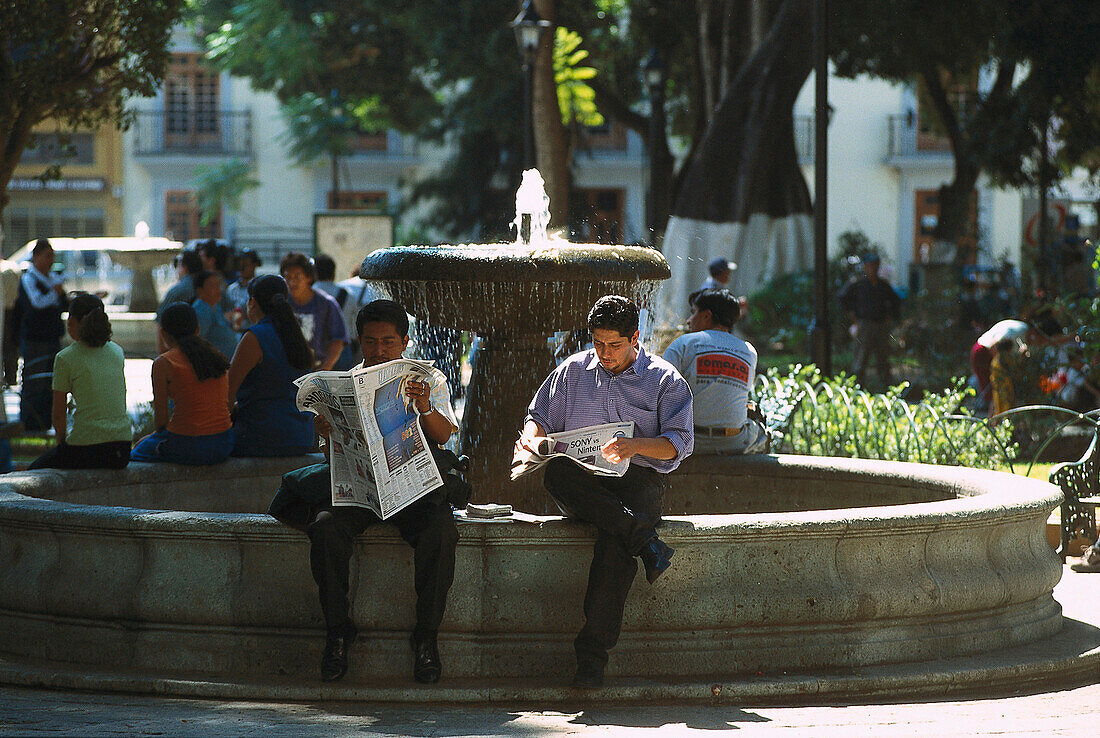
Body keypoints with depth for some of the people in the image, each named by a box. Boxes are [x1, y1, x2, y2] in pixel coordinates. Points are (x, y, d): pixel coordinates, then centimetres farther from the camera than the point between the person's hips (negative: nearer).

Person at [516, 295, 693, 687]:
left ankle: (593, 652, -38)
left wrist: (636, 445, -21)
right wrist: (533, 436, -4)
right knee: (556, 472, -36)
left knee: (615, 540, -36)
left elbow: (678, 442, -1)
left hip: (637, 478, -3)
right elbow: (540, 415, 21)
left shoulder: (664, 379, 8)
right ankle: (642, 538, -41)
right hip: (582, 484, 3)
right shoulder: (573, 370, 17)